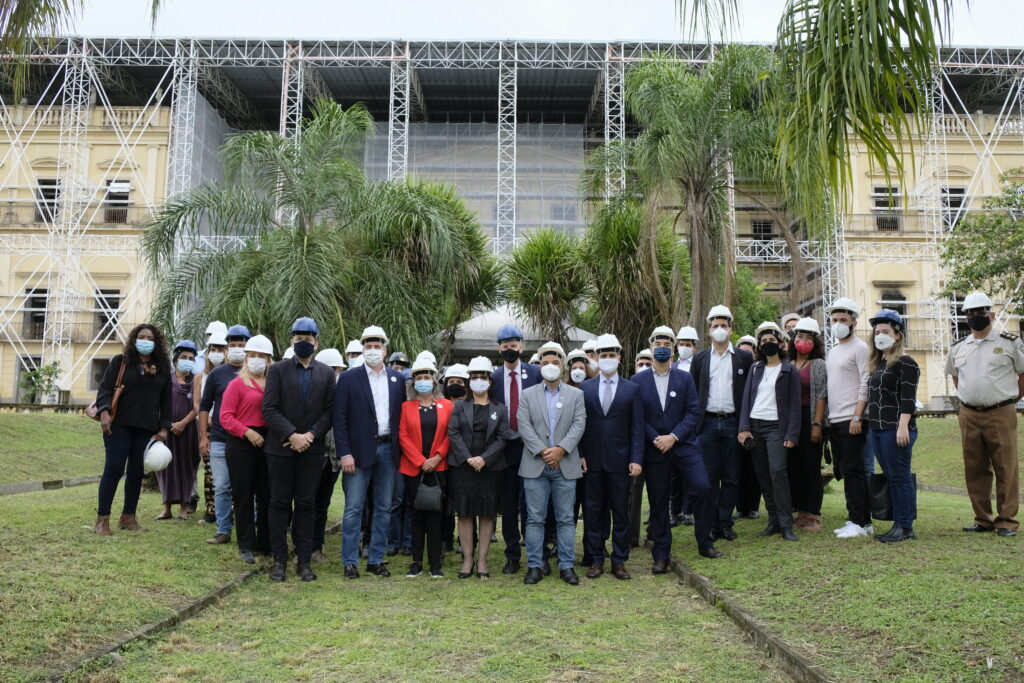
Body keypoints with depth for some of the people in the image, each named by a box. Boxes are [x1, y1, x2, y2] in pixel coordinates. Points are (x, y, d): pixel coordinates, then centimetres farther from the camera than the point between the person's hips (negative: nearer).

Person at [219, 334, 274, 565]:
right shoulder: (237, 384, -1)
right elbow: (225, 417, -6)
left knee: (266, 495, 9)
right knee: (243, 496, 2)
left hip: (267, 442, 4)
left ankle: (265, 543, 20)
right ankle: (246, 546, 10)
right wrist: (247, 432, -17)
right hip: (241, 444, -3)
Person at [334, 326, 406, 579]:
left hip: (388, 450, 4)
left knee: (383, 508, 9)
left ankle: (376, 559, 19)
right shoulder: (349, 378, -2)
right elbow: (339, 418, -5)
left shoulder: (397, 379, 9)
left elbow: (402, 414, 10)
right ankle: (350, 562, 7)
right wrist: (344, 453, -12)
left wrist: (400, 449, 2)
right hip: (360, 450, -4)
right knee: (353, 508, -2)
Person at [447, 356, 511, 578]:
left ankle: (482, 560, 10)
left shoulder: (499, 409, 7)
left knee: (487, 514, 2)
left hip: (489, 468, 0)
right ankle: (467, 558, 9)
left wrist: (484, 459, -13)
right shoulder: (460, 406, 9)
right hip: (462, 467, 0)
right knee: (465, 513, 2)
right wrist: (468, 458, -14)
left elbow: (502, 438, -1)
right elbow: (453, 433, -1)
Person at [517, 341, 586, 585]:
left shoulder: (575, 394, 9)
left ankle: (566, 566, 12)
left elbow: (579, 424, -2)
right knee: (534, 519, 3)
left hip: (565, 465, 0)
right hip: (536, 465, 0)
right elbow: (524, 426, -2)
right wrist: (542, 451, -13)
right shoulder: (528, 394, 8)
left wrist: (560, 450, -14)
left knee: (565, 519, 5)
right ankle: (534, 566, 10)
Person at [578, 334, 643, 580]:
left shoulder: (631, 389, 4)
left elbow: (637, 428, 1)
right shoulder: (584, 388, 7)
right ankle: (596, 560, 16)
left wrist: (636, 459, -7)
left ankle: (619, 561, 15)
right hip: (592, 462, 1)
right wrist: (579, 455, -4)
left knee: (621, 512, 5)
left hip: (620, 462, -1)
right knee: (593, 512, 6)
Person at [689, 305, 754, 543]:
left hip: (732, 423, 0)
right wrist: (694, 423, 2)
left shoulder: (744, 358, 5)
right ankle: (712, 524, 9)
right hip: (708, 423, 0)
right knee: (710, 476, 2)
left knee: (731, 477, 4)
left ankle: (726, 522, 13)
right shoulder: (700, 359, 8)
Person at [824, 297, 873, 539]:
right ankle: (859, 520, 17)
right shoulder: (832, 352, 19)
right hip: (834, 420, 8)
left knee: (853, 471, -8)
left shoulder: (859, 348, -5)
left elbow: (866, 385, -13)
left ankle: (860, 522, -3)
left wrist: (857, 417, -19)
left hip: (852, 420, -8)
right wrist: (828, 418, 14)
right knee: (846, 471, 10)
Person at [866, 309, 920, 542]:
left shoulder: (905, 363, -7)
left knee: (900, 477, -4)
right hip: (877, 429, 9)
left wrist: (903, 427, -22)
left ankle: (905, 526, 1)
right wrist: (870, 422, 18)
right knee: (890, 478, 11)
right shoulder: (878, 363, 19)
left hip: (896, 430, -9)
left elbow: (908, 399, -15)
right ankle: (900, 523, 16)